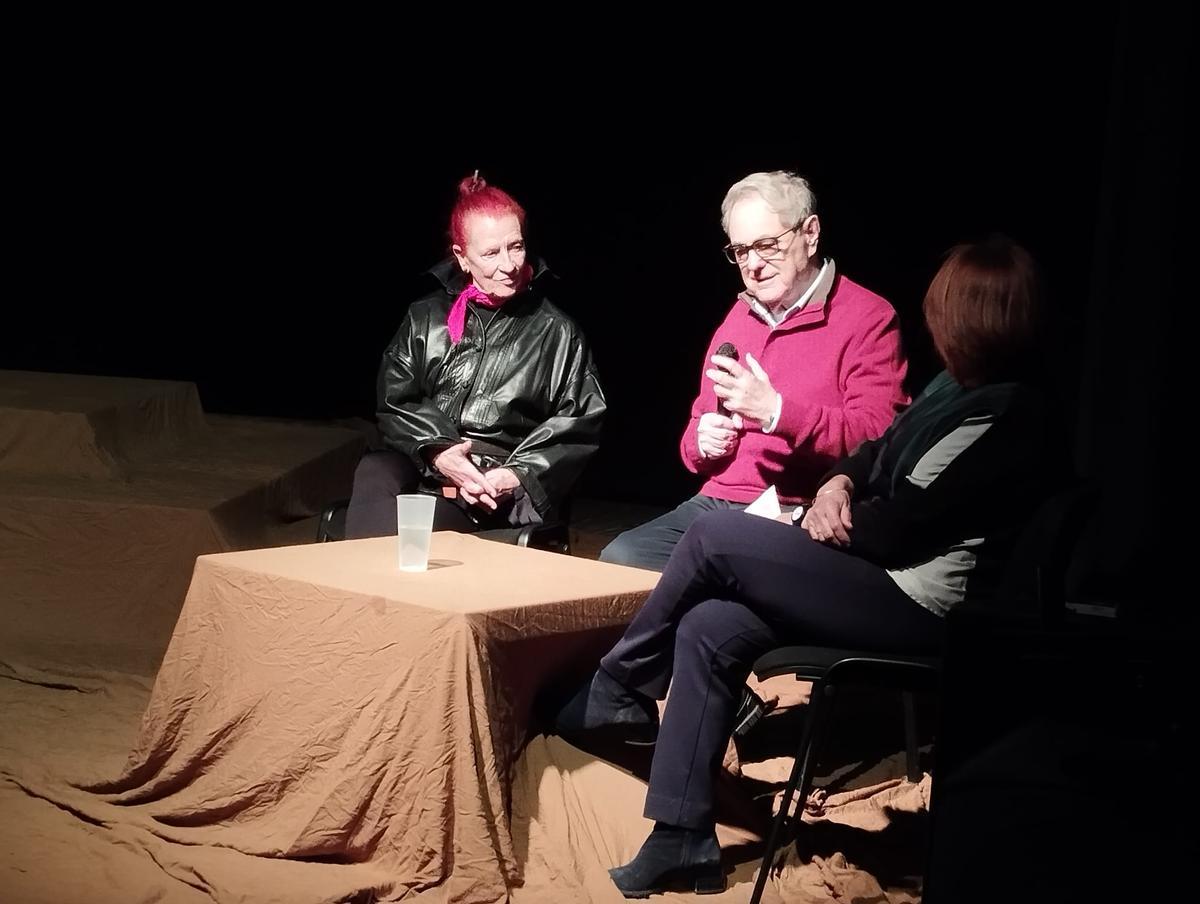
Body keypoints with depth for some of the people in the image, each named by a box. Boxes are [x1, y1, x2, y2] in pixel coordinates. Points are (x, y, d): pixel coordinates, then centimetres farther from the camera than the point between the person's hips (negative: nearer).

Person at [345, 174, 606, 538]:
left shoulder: (555, 331, 8)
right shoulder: (426, 317, 14)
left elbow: (579, 424, 6)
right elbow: (395, 401, 9)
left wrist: (520, 474, -10)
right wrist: (436, 451, -11)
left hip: (501, 486, -3)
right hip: (423, 465, 3)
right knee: (374, 473, -33)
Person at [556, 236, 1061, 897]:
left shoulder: (1002, 417, -18)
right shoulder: (963, 385, 12)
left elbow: (894, 527, -19)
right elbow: (883, 451, 22)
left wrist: (826, 525, -1)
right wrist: (838, 482, 1)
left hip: (918, 609, -9)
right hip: (891, 582, 9)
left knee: (713, 539, -14)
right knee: (708, 628, -6)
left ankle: (617, 691, 7)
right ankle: (681, 841, -3)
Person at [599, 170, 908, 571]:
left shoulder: (868, 319, -2)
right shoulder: (738, 317, 21)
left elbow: (878, 439, -15)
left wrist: (777, 412, -24)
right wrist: (702, 440, 5)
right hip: (716, 501, 7)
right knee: (617, 560, -17)